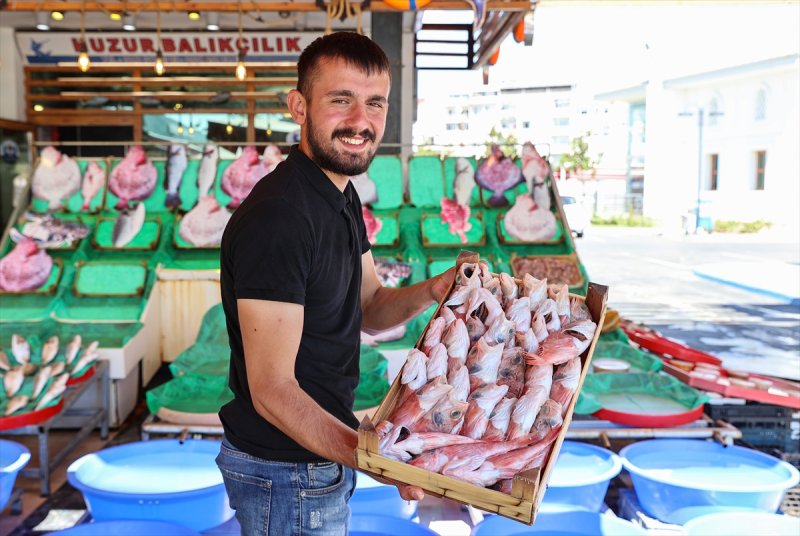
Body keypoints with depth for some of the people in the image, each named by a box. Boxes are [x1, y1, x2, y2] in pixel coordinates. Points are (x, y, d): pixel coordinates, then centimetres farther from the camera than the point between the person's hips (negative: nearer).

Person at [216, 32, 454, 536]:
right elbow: (273, 390, -27)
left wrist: (432, 291, -8)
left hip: (326, 452, 9)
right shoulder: (277, 218, -27)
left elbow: (370, 308, 11)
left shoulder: (342, 196, 3)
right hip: (286, 475, -9)